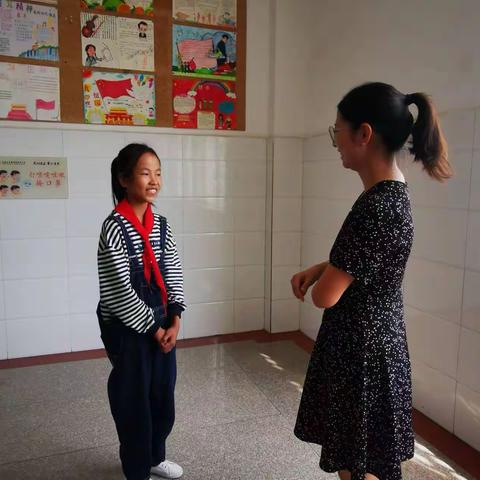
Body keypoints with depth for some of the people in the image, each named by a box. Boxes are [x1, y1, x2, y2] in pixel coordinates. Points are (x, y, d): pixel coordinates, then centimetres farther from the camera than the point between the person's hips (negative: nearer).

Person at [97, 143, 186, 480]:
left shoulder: (160, 224, 3)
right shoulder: (114, 227, -17)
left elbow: (174, 275, 4)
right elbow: (120, 290, -19)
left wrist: (174, 322, -6)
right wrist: (154, 329, -12)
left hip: (162, 323, 6)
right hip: (126, 328, -6)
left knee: (163, 393, 19)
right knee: (133, 398, 10)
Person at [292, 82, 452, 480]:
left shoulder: (376, 208, -28)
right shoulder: (392, 192, 3)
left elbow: (325, 296, -23)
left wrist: (316, 282, 0)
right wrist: (317, 268, 1)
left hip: (361, 351, -9)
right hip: (372, 342, 9)